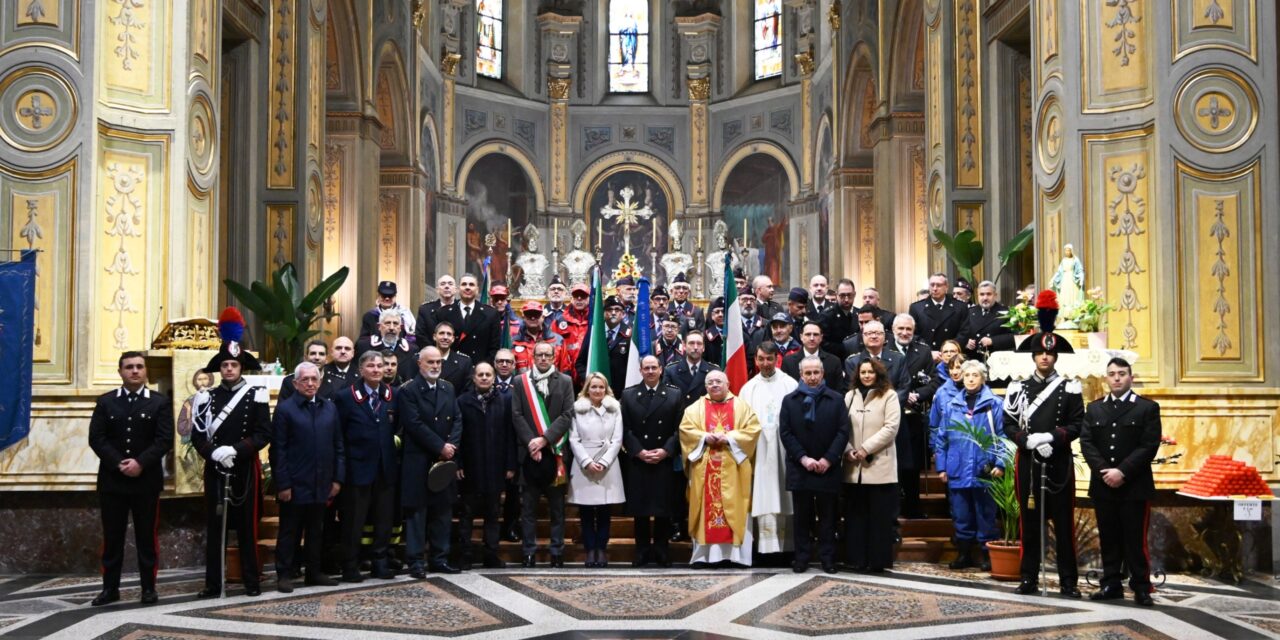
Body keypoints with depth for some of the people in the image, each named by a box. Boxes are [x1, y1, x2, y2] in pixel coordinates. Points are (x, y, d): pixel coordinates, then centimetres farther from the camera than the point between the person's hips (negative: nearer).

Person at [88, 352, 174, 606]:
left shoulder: (160, 402, 4)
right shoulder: (105, 402, 8)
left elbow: (165, 440, -5)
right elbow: (96, 438, -1)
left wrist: (140, 463, -17)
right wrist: (119, 464, -14)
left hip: (147, 480, -1)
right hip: (112, 480, 1)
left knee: (146, 536, 3)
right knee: (112, 536, 5)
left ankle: (149, 588, 10)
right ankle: (110, 588, 12)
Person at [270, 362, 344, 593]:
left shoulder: (330, 408, 10)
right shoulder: (285, 409, -3)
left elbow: (338, 446, 11)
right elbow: (278, 450, -6)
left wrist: (338, 478, 4)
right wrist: (282, 484, -11)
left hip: (321, 484, 4)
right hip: (295, 484, -4)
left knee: (317, 531, 13)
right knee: (289, 532, 4)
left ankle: (315, 572, 22)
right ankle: (284, 574, 11)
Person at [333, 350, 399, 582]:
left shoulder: (393, 395, 7)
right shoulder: (345, 397, -3)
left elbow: (397, 428, 12)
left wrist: (396, 458, 4)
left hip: (386, 469, 4)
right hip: (358, 468, -4)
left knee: (385, 519, 9)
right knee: (353, 521, 3)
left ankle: (380, 563, 21)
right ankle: (350, 567, 12)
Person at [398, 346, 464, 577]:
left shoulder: (448, 389, 13)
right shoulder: (408, 391, -7)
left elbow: (457, 419, 8)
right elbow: (415, 425, -14)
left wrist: (451, 445, -9)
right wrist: (440, 447, -15)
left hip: (445, 460, 6)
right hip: (418, 462, -6)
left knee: (443, 511, 9)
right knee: (417, 512, -1)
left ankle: (439, 558, 17)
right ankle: (416, 561, 4)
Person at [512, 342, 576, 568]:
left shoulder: (565, 382, 7)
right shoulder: (521, 381, 8)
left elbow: (567, 415, -1)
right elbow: (517, 415, 1)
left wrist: (544, 439, -11)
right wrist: (531, 442, -10)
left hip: (555, 451, 0)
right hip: (529, 451, 0)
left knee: (557, 505, 4)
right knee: (529, 505, 2)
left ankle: (557, 551, 9)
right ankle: (529, 551, 7)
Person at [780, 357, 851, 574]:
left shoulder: (836, 399, 5)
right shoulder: (789, 400, 7)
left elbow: (843, 431, -1)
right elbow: (785, 433, 0)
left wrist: (828, 459, -11)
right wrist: (803, 458, -11)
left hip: (828, 467, 0)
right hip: (799, 468, 1)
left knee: (827, 517, 4)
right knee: (802, 517, 5)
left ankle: (828, 558, 9)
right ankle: (801, 558, 10)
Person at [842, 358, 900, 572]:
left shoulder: (889, 396, 0)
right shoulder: (850, 396, 12)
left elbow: (891, 428, -9)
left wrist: (866, 448, -14)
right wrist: (847, 450, -7)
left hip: (879, 465, -4)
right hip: (854, 466, 4)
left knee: (879, 515, -1)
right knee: (855, 514, 6)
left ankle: (878, 561, 4)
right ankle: (857, 559, 12)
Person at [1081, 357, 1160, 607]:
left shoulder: (1148, 408, 1)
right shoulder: (1094, 409, 13)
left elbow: (1149, 446, -8)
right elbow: (1086, 443, 4)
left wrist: (1122, 471, -16)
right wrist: (1103, 471, -11)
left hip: (1135, 486, -3)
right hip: (1103, 485, 4)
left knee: (1135, 539, -1)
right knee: (1108, 538, 7)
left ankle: (1141, 587, 7)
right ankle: (1111, 584, 14)